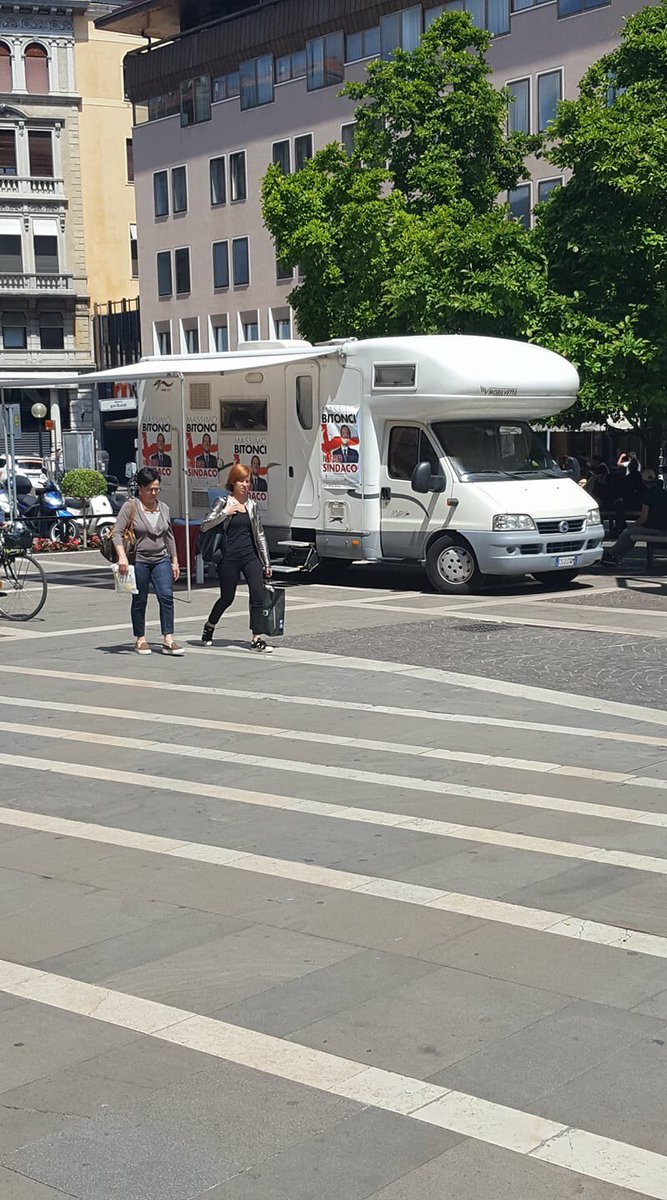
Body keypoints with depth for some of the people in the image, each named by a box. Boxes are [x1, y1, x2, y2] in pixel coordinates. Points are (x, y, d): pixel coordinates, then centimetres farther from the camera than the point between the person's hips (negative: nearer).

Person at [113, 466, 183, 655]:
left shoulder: (163, 508, 11)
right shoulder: (130, 507, -5)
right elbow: (117, 532, -10)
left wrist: (174, 561, 16)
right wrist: (122, 557, -23)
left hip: (161, 560, 4)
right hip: (139, 561, -3)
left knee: (166, 596, -11)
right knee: (139, 601, 5)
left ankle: (168, 640, -11)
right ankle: (140, 639, 18)